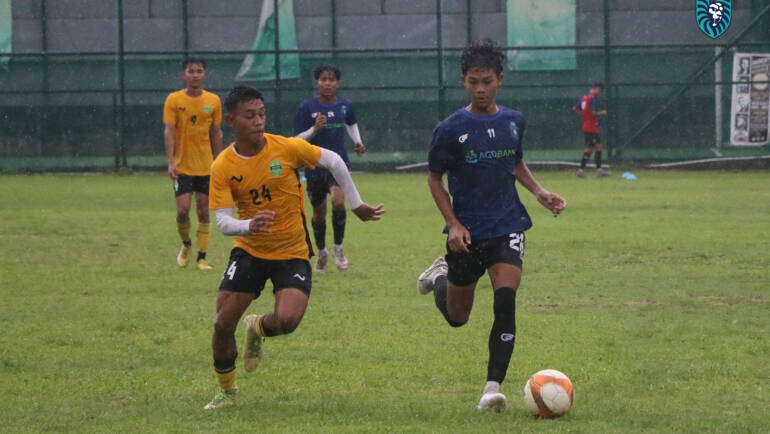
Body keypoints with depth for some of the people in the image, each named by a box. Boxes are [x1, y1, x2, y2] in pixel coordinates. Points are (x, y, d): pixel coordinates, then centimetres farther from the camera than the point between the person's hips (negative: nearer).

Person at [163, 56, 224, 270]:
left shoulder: (213, 101, 4)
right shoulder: (174, 100, -3)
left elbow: (216, 133, 10)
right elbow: (168, 132, -7)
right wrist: (171, 162, -16)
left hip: (205, 166, 2)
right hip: (182, 166, -2)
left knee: (204, 211, 1)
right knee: (183, 209, -10)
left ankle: (202, 257, 9)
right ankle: (186, 244, 18)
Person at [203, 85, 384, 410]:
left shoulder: (288, 148, -13)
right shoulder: (222, 168, -11)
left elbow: (334, 162, 1)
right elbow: (223, 221, -17)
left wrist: (356, 206, 8)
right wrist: (249, 226, -40)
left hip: (292, 253, -1)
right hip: (248, 250, 1)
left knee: (287, 320, -23)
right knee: (223, 323, -6)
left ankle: (257, 329, 15)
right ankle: (226, 390, 20)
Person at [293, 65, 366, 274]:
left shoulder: (344, 105, 3)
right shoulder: (307, 107, -7)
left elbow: (352, 124, 27)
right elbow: (298, 140, -8)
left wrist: (358, 142, 12)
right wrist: (315, 129, -25)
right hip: (315, 167, -1)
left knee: (338, 202, -24)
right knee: (319, 213, 10)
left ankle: (338, 247, -4)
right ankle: (321, 252, 34)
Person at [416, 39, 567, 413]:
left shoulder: (514, 122, 2)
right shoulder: (451, 129, -9)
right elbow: (434, 179, 0)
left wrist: (540, 193, 4)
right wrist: (453, 224, -11)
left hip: (507, 226, 1)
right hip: (466, 233, -1)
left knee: (506, 301, -20)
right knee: (456, 316, 13)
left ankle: (493, 388, -17)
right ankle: (442, 274, 48)